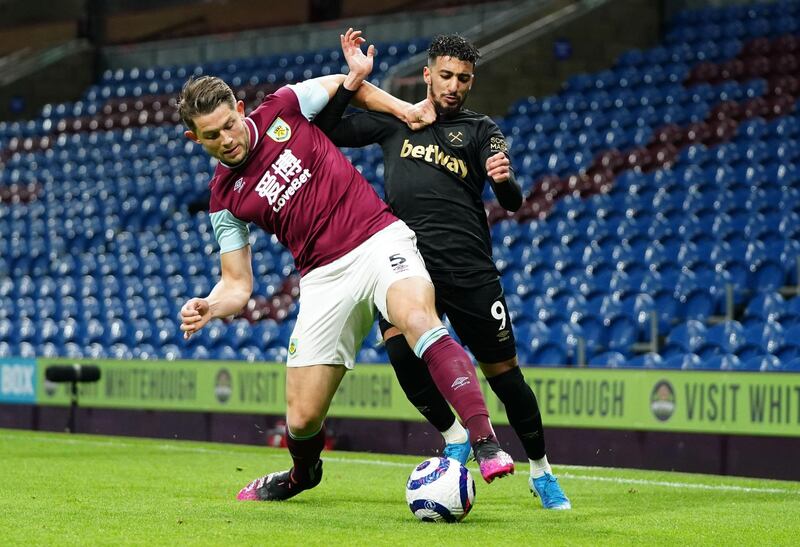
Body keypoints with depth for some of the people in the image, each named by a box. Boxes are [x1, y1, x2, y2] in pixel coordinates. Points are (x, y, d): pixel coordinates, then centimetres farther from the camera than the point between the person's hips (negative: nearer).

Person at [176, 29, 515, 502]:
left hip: (379, 238, -2)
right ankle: (302, 475, 38)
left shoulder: (282, 109, 1)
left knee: (418, 320, -36)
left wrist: (404, 109, 6)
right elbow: (237, 285, 7)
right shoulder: (224, 199, 5)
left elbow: (346, 85, 19)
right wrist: (207, 308, -14)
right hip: (325, 279, 3)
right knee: (302, 419, 0)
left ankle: (486, 444, -43)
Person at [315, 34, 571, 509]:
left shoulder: (482, 130, 9)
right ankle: (454, 439, 2)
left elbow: (513, 202, -4)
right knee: (401, 350, -23)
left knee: (502, 370, 1)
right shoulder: (395, 120, 15)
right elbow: (325, 132, 13)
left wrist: (505, 180, -28)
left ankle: (542, 472, 19)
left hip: (469, 269, -1)